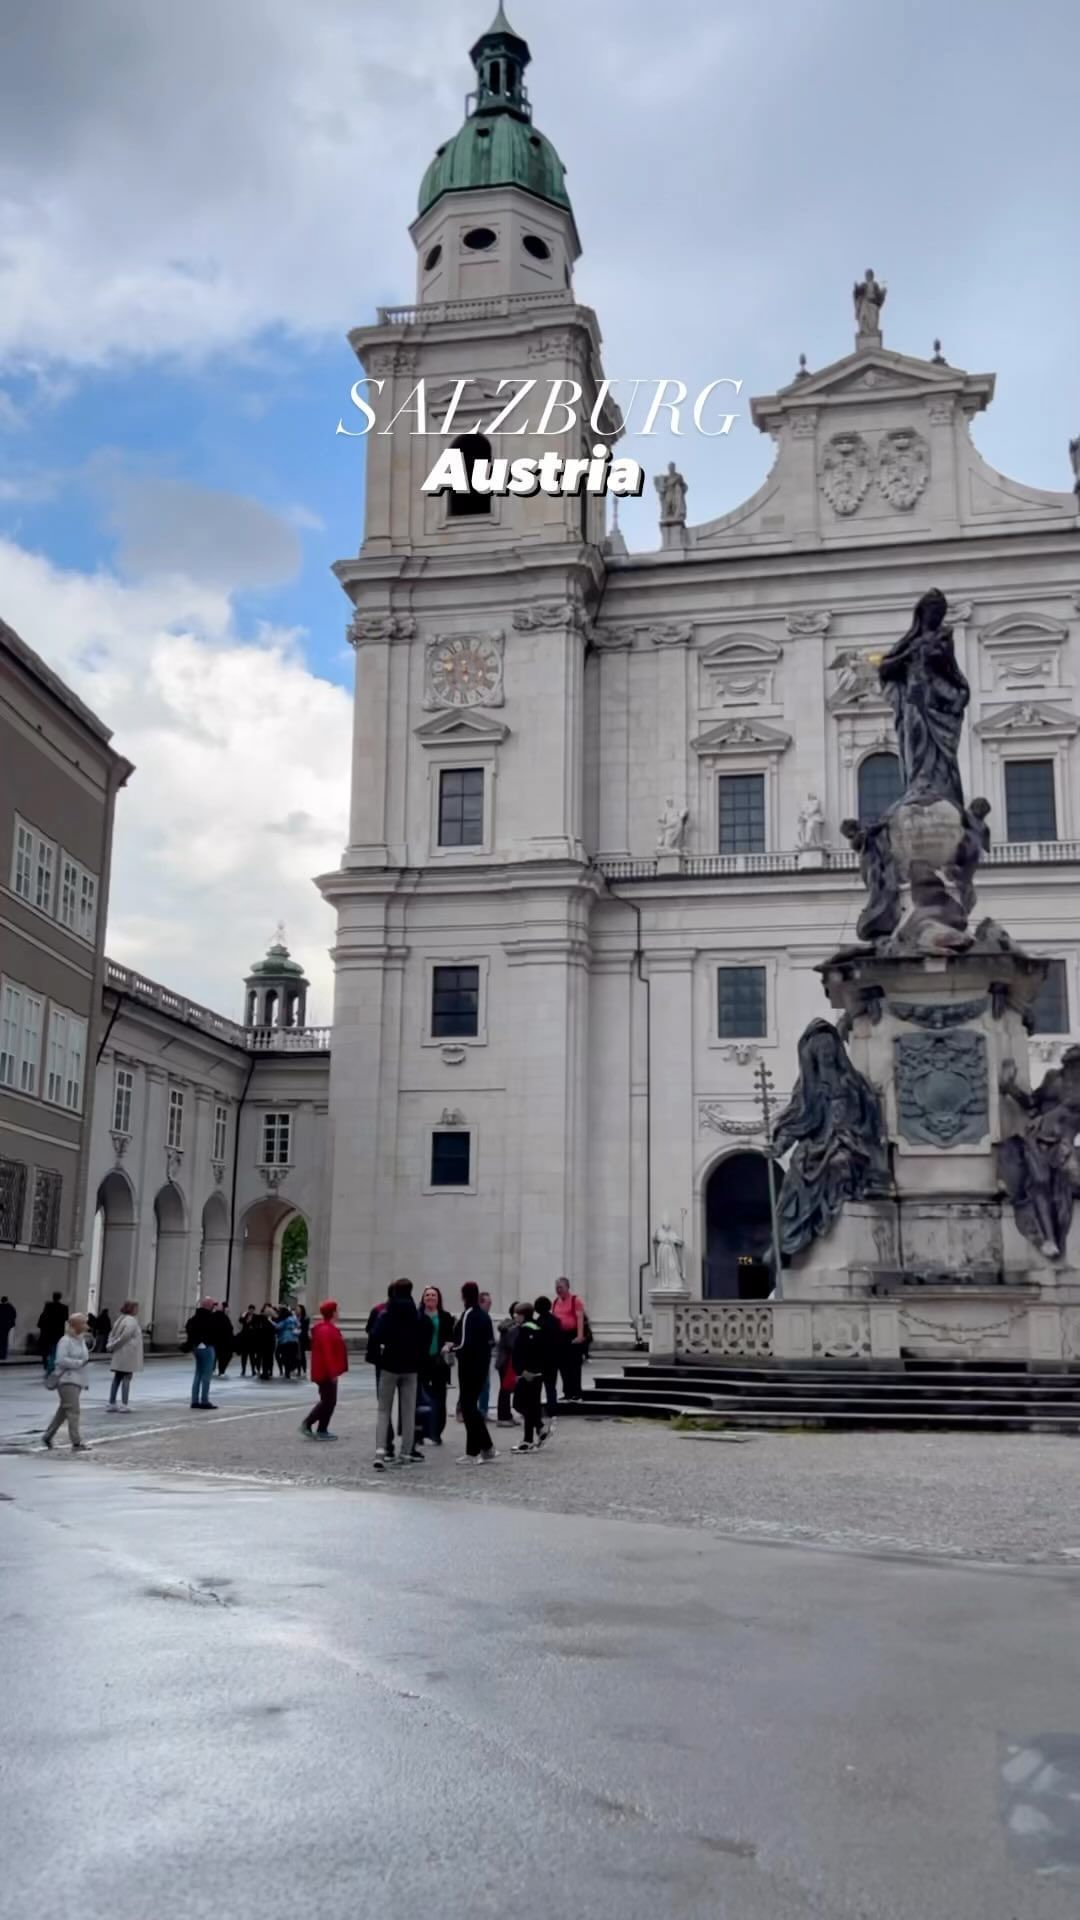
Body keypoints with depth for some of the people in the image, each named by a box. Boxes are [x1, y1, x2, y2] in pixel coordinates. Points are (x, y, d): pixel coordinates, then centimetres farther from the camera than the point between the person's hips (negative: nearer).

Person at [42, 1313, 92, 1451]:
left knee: (63, 1410, 15)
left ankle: (47, 1437, 27)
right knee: (73, 1410, -13)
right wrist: (79, 1363, -21)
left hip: (77, 1381, 9)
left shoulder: (81, 1340, 15)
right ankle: (76, 1442, -14)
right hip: (67, 1380, -9)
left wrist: (85, 1381, 19)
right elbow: (61, 1360, -22)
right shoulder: (65, 1341, -13)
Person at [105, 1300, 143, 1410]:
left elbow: (112, 1333, 14)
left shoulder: (121, 1319, 15)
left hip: (119, 1356, 9)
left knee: (117, 1378, 12)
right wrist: (113, 1346, -11)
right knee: (126, 1378, -3)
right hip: (128, 1355, -9)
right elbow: (125, 1335, -22)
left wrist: (111, 1346, 4)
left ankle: (111, 1404, 14)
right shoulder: (131, 1321, -14)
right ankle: (123, 1405, -4)